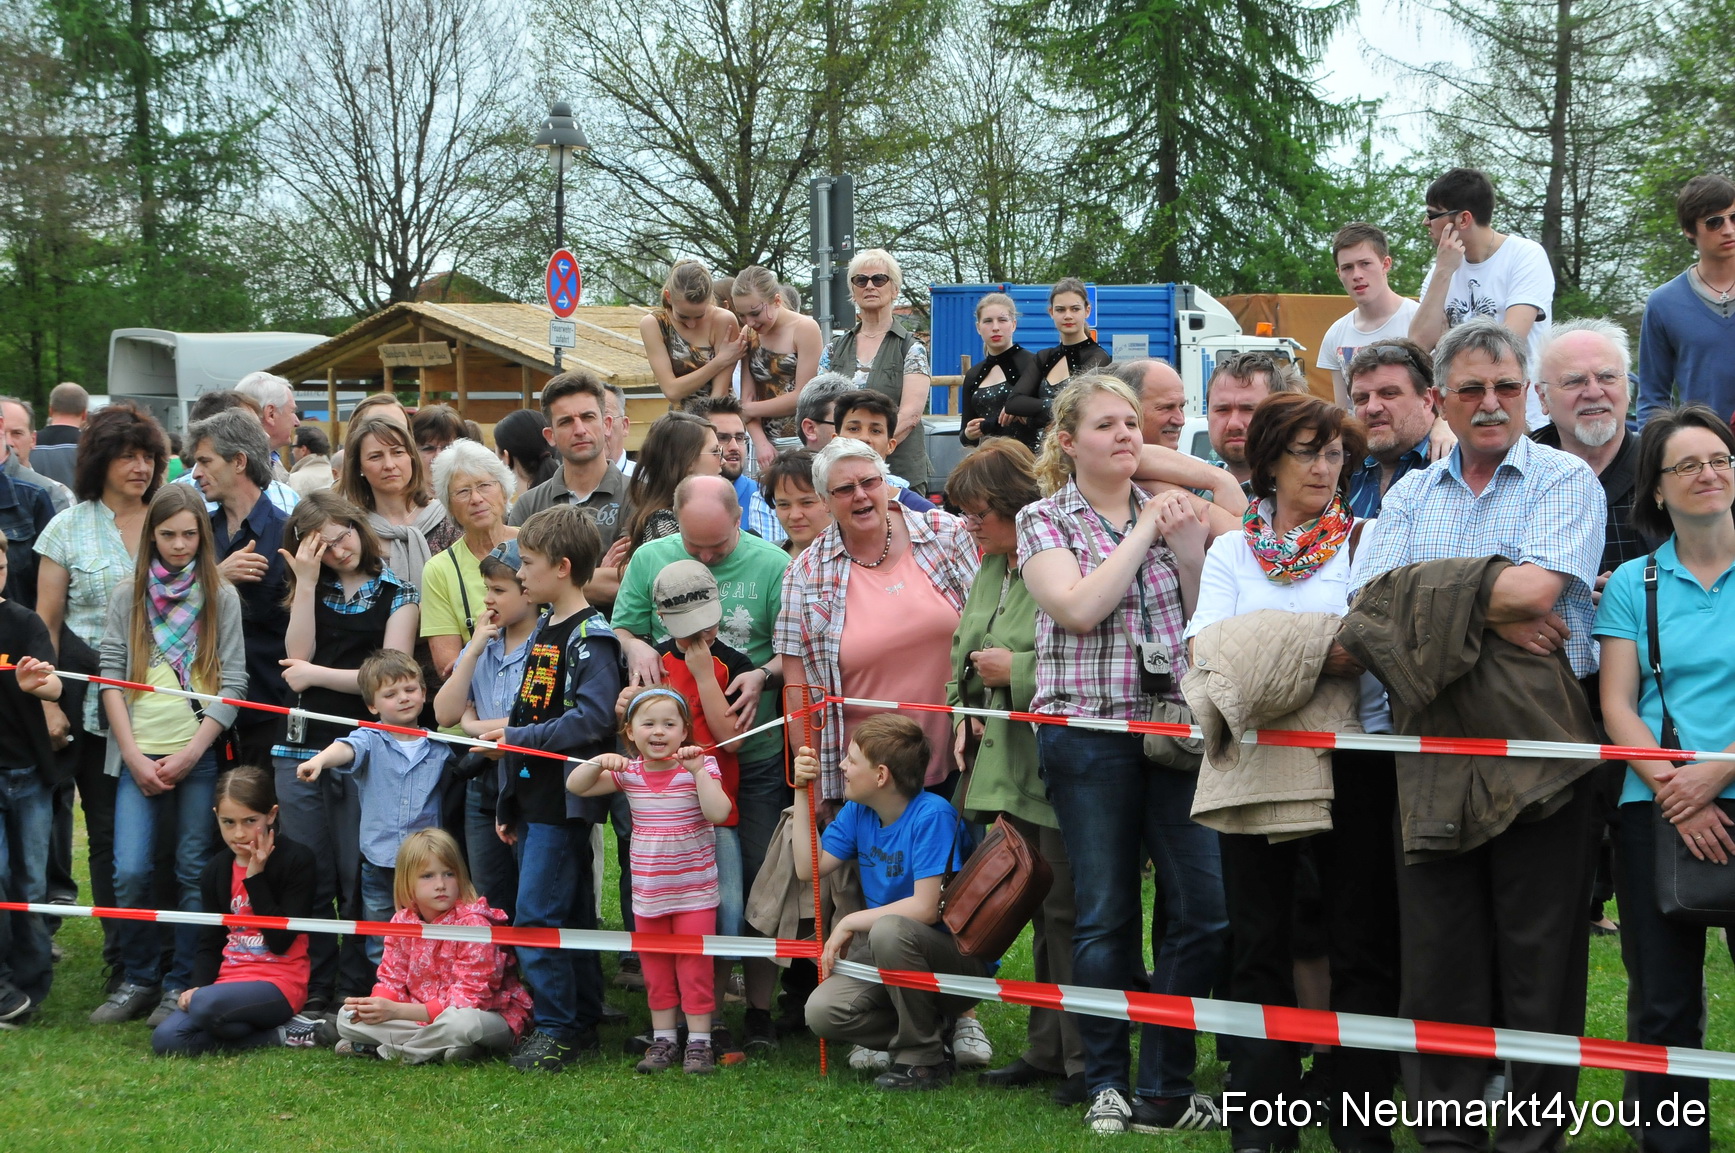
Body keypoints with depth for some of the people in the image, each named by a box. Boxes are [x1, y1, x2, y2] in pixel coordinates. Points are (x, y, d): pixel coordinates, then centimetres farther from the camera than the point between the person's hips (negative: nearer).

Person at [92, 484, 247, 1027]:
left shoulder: (222, 597, 5)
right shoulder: (128, 596, 9)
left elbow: (234, 682, 0)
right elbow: (111, 675, 5)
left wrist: (191, 754, -9)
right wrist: (134, 755, -5)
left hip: (200, 754, -1)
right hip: (138, 754, 1)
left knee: (193, 874, 0)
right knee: (130, 872, -8)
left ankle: (181, 986, 9)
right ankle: (138, 981, 8)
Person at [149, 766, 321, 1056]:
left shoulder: (296, 860, -6)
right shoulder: (217, 870, 11)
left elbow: (281, 940, -12)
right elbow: (209, 942, 13)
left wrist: (255, 878, -13)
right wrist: (198, 986, -6)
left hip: (279, 983, -6)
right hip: (228, 978, 6)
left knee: (205, 1006, -36)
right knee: (166, 1040, -21)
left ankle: (284, 1031, -11)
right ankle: (277, 1034, -11)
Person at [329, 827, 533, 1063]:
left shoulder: (473, 924, -19)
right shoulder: (402, 922, 2)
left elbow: (468, 999, -24)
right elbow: (392, 981, 6)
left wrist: (397, 1011, -31)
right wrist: (372, 1005, -20)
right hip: (420, 1017, 6)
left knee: (460, 1022, -41)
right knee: (347, 1017, -4)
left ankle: (387, 1051, -17)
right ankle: (439, 1047, -14)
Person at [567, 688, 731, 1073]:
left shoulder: (701, 766, -8)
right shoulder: (628, 772, 2)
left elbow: (718, 813, -21)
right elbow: (575, 786, -2)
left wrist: (698, 771, -27)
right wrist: (600, 762, -19)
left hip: (694, 891, -4)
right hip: (647, 892, 4)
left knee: (694, 966, -2)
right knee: (655, 967, 11)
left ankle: (699, 1042, 5)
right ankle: (662, 1039, 21)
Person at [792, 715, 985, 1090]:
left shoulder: (932, 816, -20)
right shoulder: (858, 812, 5)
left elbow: (926, 908, -24)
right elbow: (809, 868, 4)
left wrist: (850, 923, -17)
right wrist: (802, 791, 1)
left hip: (963, 961, -7)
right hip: (887, 952, 7)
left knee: (889, 930, -38)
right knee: (822, 1012, -18)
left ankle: (925, 1059, -18)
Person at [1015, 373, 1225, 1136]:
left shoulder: (1167, 511, 13)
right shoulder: (1045, 521, 2)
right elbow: (1078, 608, -15)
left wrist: (1190, 550, -6)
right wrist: (1143, 535, -10)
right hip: (1089, 727, -3)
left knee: (1205, 909, -3)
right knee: (1105, 916, 2)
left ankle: (1164, 1088, 6)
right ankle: (1107, 1087, 13)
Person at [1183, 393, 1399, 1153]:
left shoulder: (1365, 542, 6)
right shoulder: (1231, 550, 11)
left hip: (1350, 755, -2)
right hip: (1254, 756, 2)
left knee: (1362, 944, 0)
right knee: (1258, 944, 5)